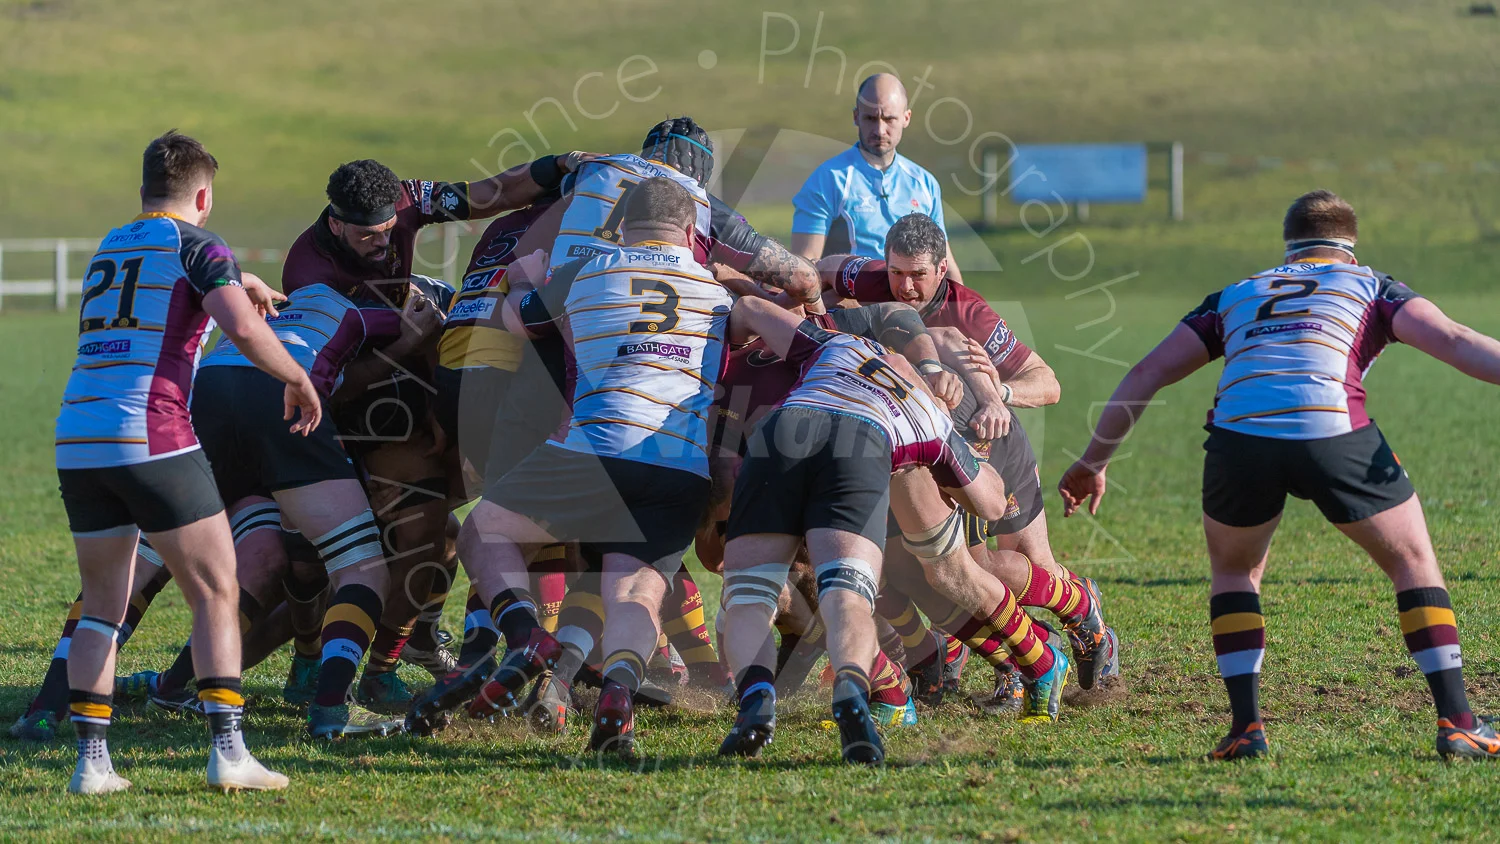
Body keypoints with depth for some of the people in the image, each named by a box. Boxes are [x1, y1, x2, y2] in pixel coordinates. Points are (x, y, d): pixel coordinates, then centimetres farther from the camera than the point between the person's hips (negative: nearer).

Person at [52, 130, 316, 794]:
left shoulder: (108, 248, 22)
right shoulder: (194, 243, 1)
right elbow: (243, 329, -13)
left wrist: (234, 282, 53)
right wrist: (298, 379, 2)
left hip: (76, 442, 6)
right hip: (150, 440, -6)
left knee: (102, 605, 13)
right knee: (215, 594, 1)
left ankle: (91, 760, 5)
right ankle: (228, 750, -8)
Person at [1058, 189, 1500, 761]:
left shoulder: (1236, 296, 32)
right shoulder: (1371, 286, 25)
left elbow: (1147, 374, 27)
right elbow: (1452, 341, 8)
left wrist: (1094, 461, 33)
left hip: (1239, 436, 2)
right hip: (1335, 433, -2)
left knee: (1234, 570, 28)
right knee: (1413, 561, 20)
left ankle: (1246, 727, 15)